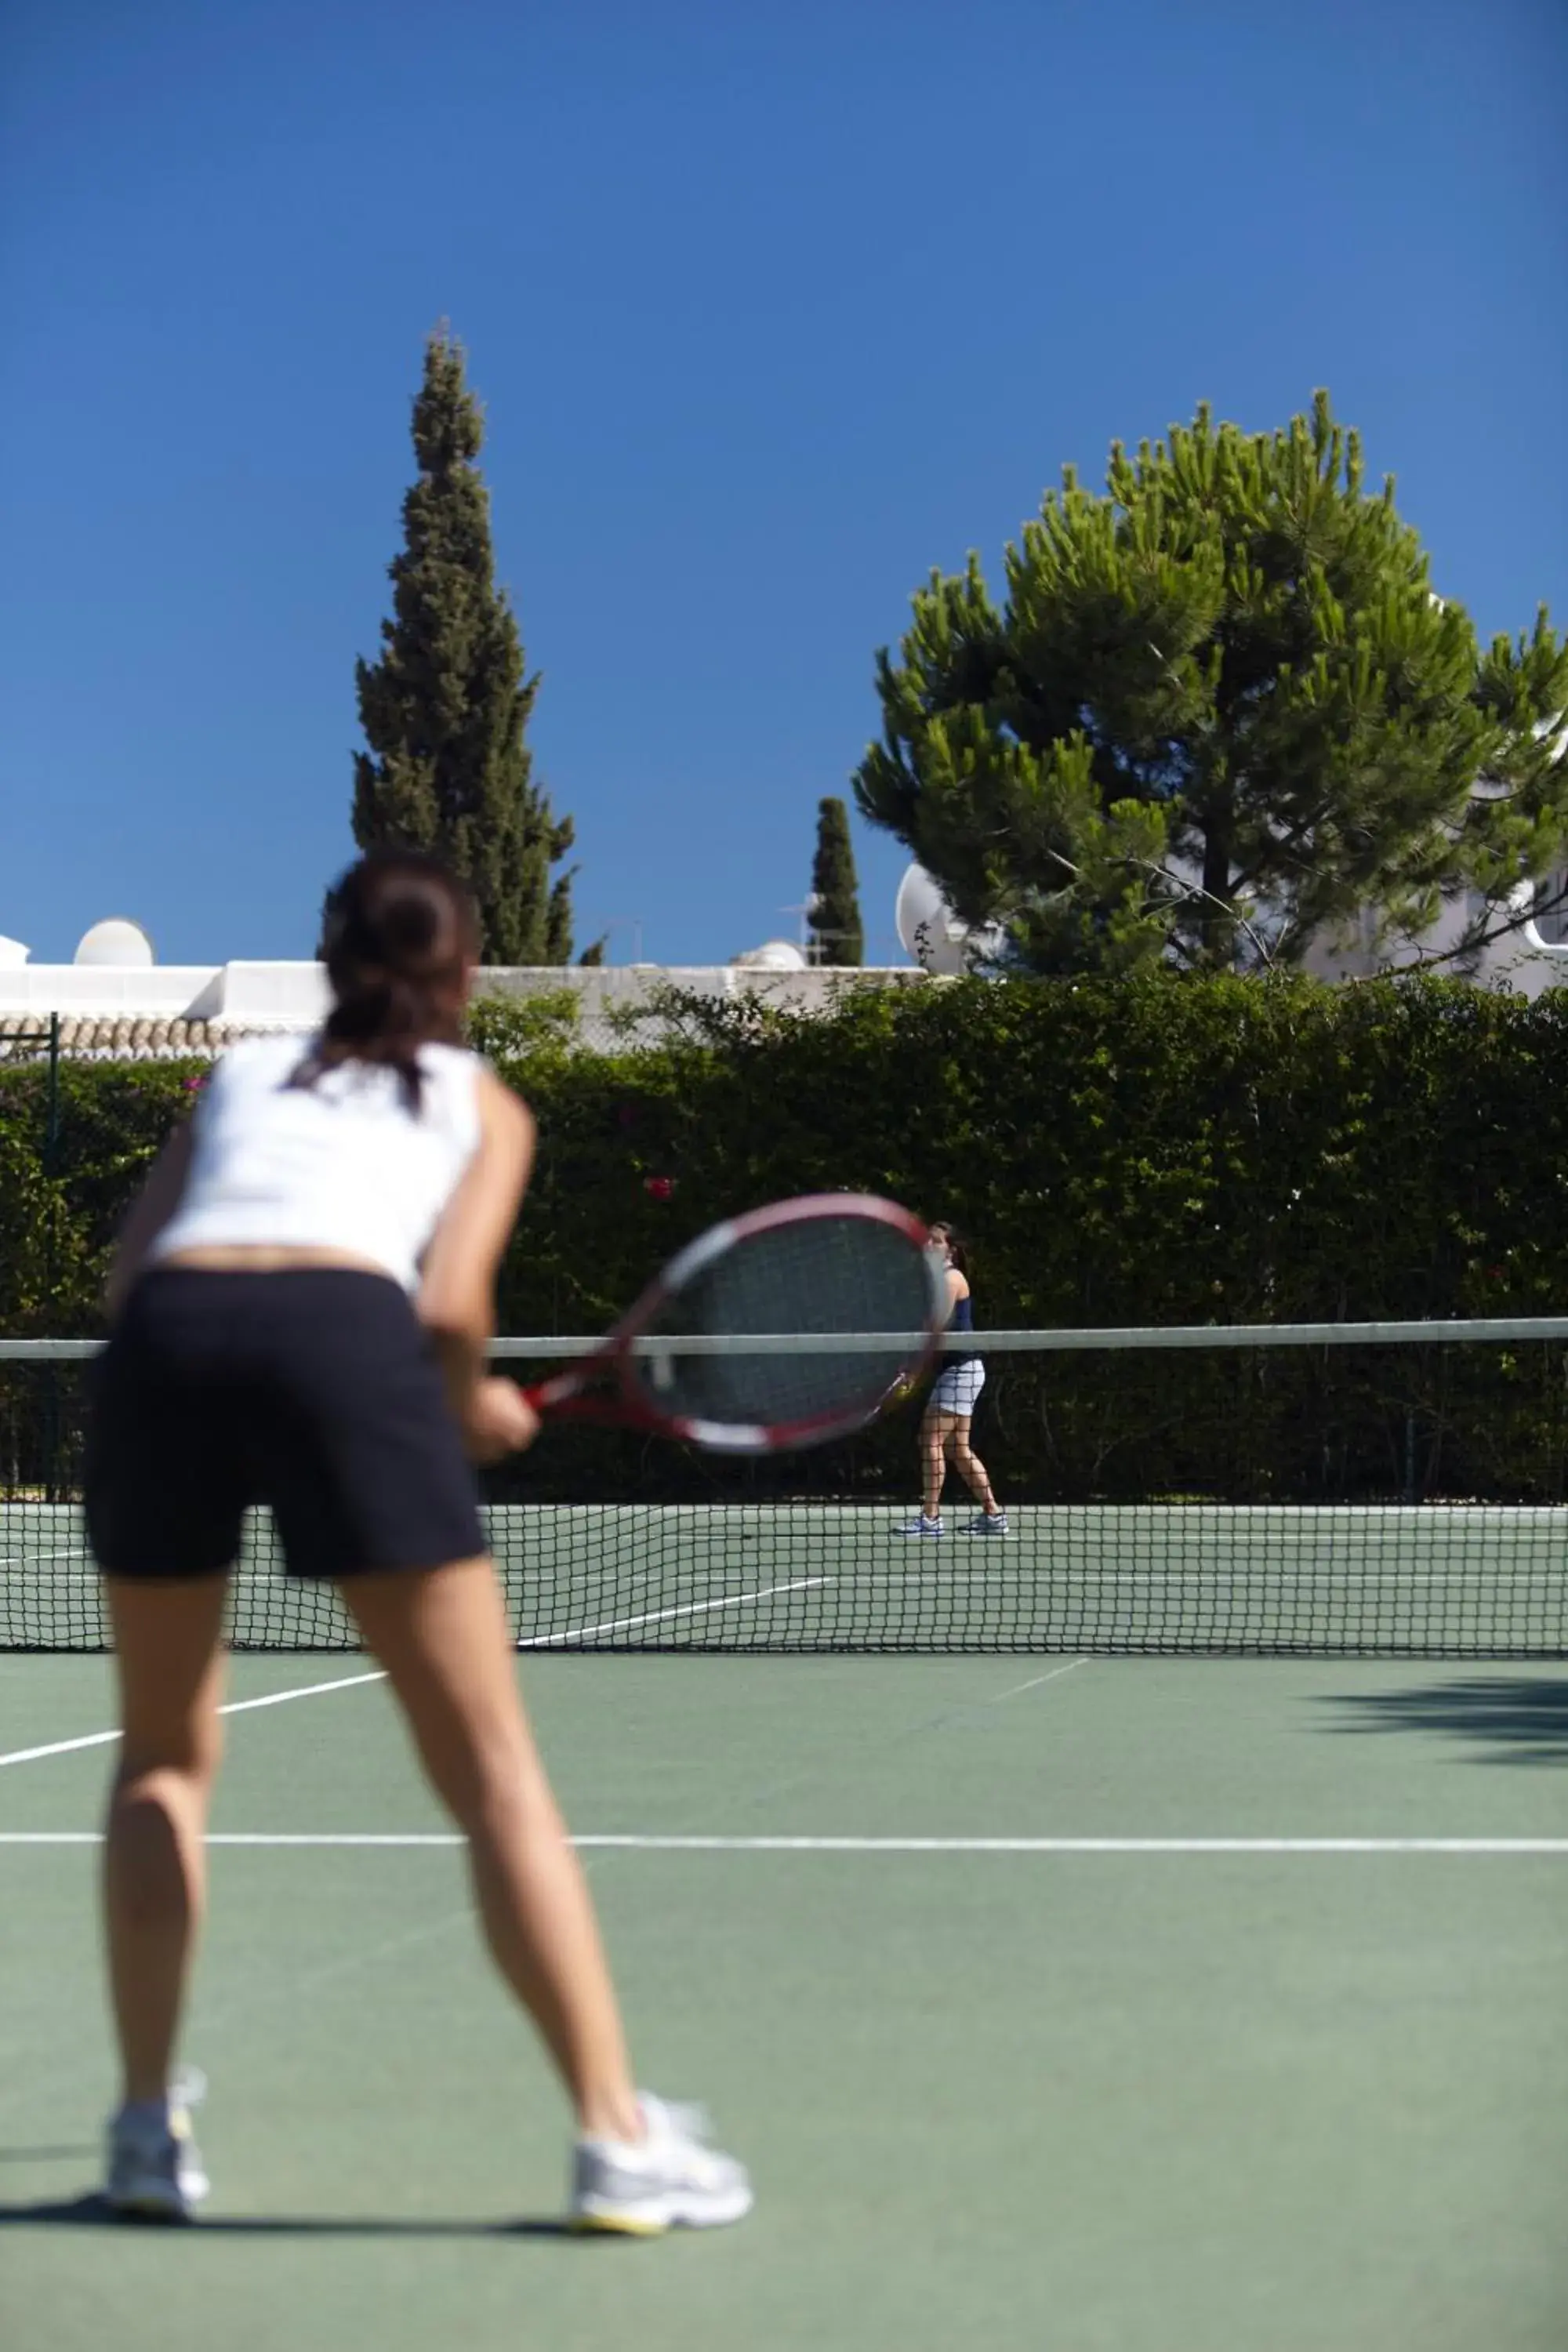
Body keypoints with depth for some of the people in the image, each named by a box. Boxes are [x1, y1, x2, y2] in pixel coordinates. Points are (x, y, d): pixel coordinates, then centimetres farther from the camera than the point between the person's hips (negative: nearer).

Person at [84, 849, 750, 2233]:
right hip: (347, 1333, -3)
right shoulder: (480, 1100, 25)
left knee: (164, 1757, 20)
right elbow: (449, 1305, 7)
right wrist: (476, 1408, 27)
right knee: (493, 1770, 3)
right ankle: (617, 2138, 1)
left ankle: (150, 2131, 16)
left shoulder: (245, 1071, 33)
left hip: (166, 1337, 3)